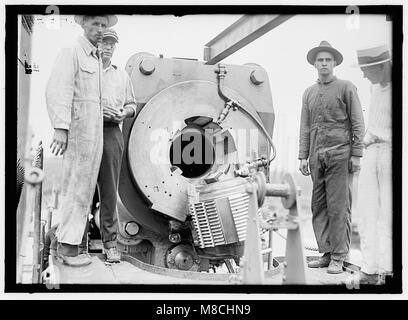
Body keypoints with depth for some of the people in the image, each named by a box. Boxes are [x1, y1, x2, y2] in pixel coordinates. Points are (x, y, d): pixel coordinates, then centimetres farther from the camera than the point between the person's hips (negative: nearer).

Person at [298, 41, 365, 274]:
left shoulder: (346, 88, 4)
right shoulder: (309, 93, 17)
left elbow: (358, 123, 1)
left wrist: (357, 155, -6)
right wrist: (303, 156, 10)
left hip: (340, 155, -5)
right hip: (317, 157, 5)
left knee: (339, 208, -5)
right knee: (319, 207, 4)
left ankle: (339, 257, 1)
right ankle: (326, 253, 12)